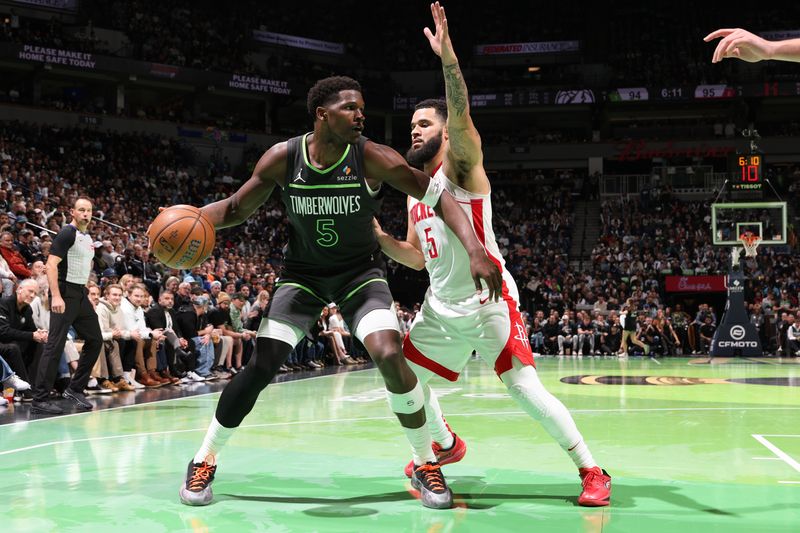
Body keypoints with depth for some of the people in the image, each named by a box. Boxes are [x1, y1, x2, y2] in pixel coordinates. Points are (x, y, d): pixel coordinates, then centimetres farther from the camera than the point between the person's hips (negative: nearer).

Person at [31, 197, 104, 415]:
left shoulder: (87, 238, 16)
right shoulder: (67, 233, -10)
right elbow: (51, 264, -19)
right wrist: (56, 296, -27)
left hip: (81, 294, 9)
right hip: (65, 293, -9)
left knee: (95, 341, 10)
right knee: (55, 345, -11)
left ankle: (75, 389, 18)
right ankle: (39, 400, -9)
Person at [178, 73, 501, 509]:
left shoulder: (373, 158, -22)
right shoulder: (283, 158, -16)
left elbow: (439, 197, -18)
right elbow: (236, 208, -3)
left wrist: (475, 250, -31)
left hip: (360, 272, -1)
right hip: (302, 272, 1)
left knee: (390, 358, -22)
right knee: (260, 366, -7)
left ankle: (427, 465, -2)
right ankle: (204, 461, 13)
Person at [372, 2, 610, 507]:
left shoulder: (461, 165, -9)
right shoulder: (415, 190, 14)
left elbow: (461, 117, -31)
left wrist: (447, 56, -46)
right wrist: (380, 237, 2)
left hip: (488, 301, -8)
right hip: (441, 307, 8)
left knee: (524, 387, -16)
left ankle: (592, 470, -6)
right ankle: (447, 444, 40)